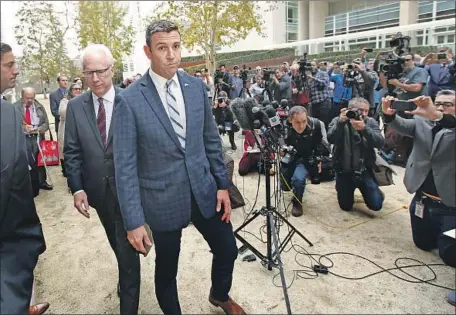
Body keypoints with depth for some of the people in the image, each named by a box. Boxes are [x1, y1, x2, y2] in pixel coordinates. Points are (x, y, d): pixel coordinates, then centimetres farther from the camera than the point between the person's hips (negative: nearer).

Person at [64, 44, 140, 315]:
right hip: (97, 190, 4)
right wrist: (77, 188, -7)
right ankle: (127, 279, 50)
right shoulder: (75, 106, 0)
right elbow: (72, 151, 2)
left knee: (127, 248, 3)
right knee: (118, 245, 23)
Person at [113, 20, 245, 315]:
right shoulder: (130, 100, -13)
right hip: (163, 198, -3)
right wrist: (134, 220, -13)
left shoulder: (196, 86, 0)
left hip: (204, 190, 4)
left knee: (228, 249, 18)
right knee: (166, 269, 15)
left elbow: (212, 140, 7)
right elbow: (125, 165, -12)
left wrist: (223, 184, 5)